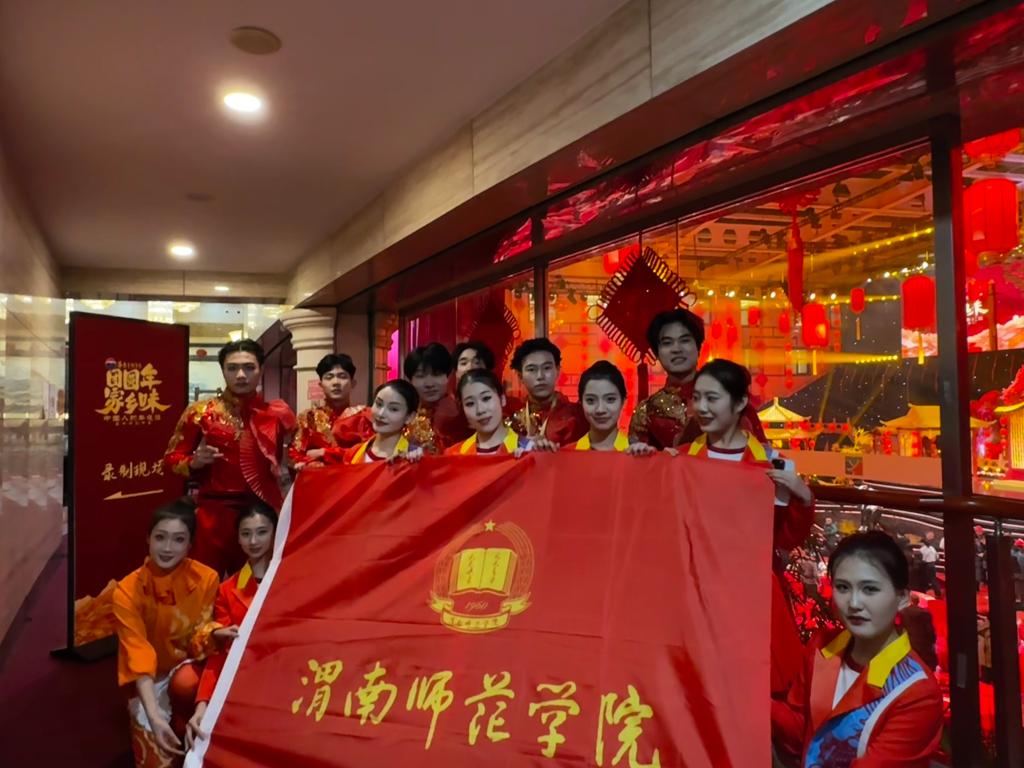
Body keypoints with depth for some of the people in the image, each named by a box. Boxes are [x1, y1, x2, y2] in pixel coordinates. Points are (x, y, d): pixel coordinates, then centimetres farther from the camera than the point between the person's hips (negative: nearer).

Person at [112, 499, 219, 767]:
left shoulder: (206, 578, -19)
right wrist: (154, 717, -38)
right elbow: (138, 655, -28)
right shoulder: (128, 591, -22)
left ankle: (185, 734, -5)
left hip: (186, 665, 0)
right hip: (149, 679, 0)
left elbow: (200, 635, -11)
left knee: (186, 682, -34)